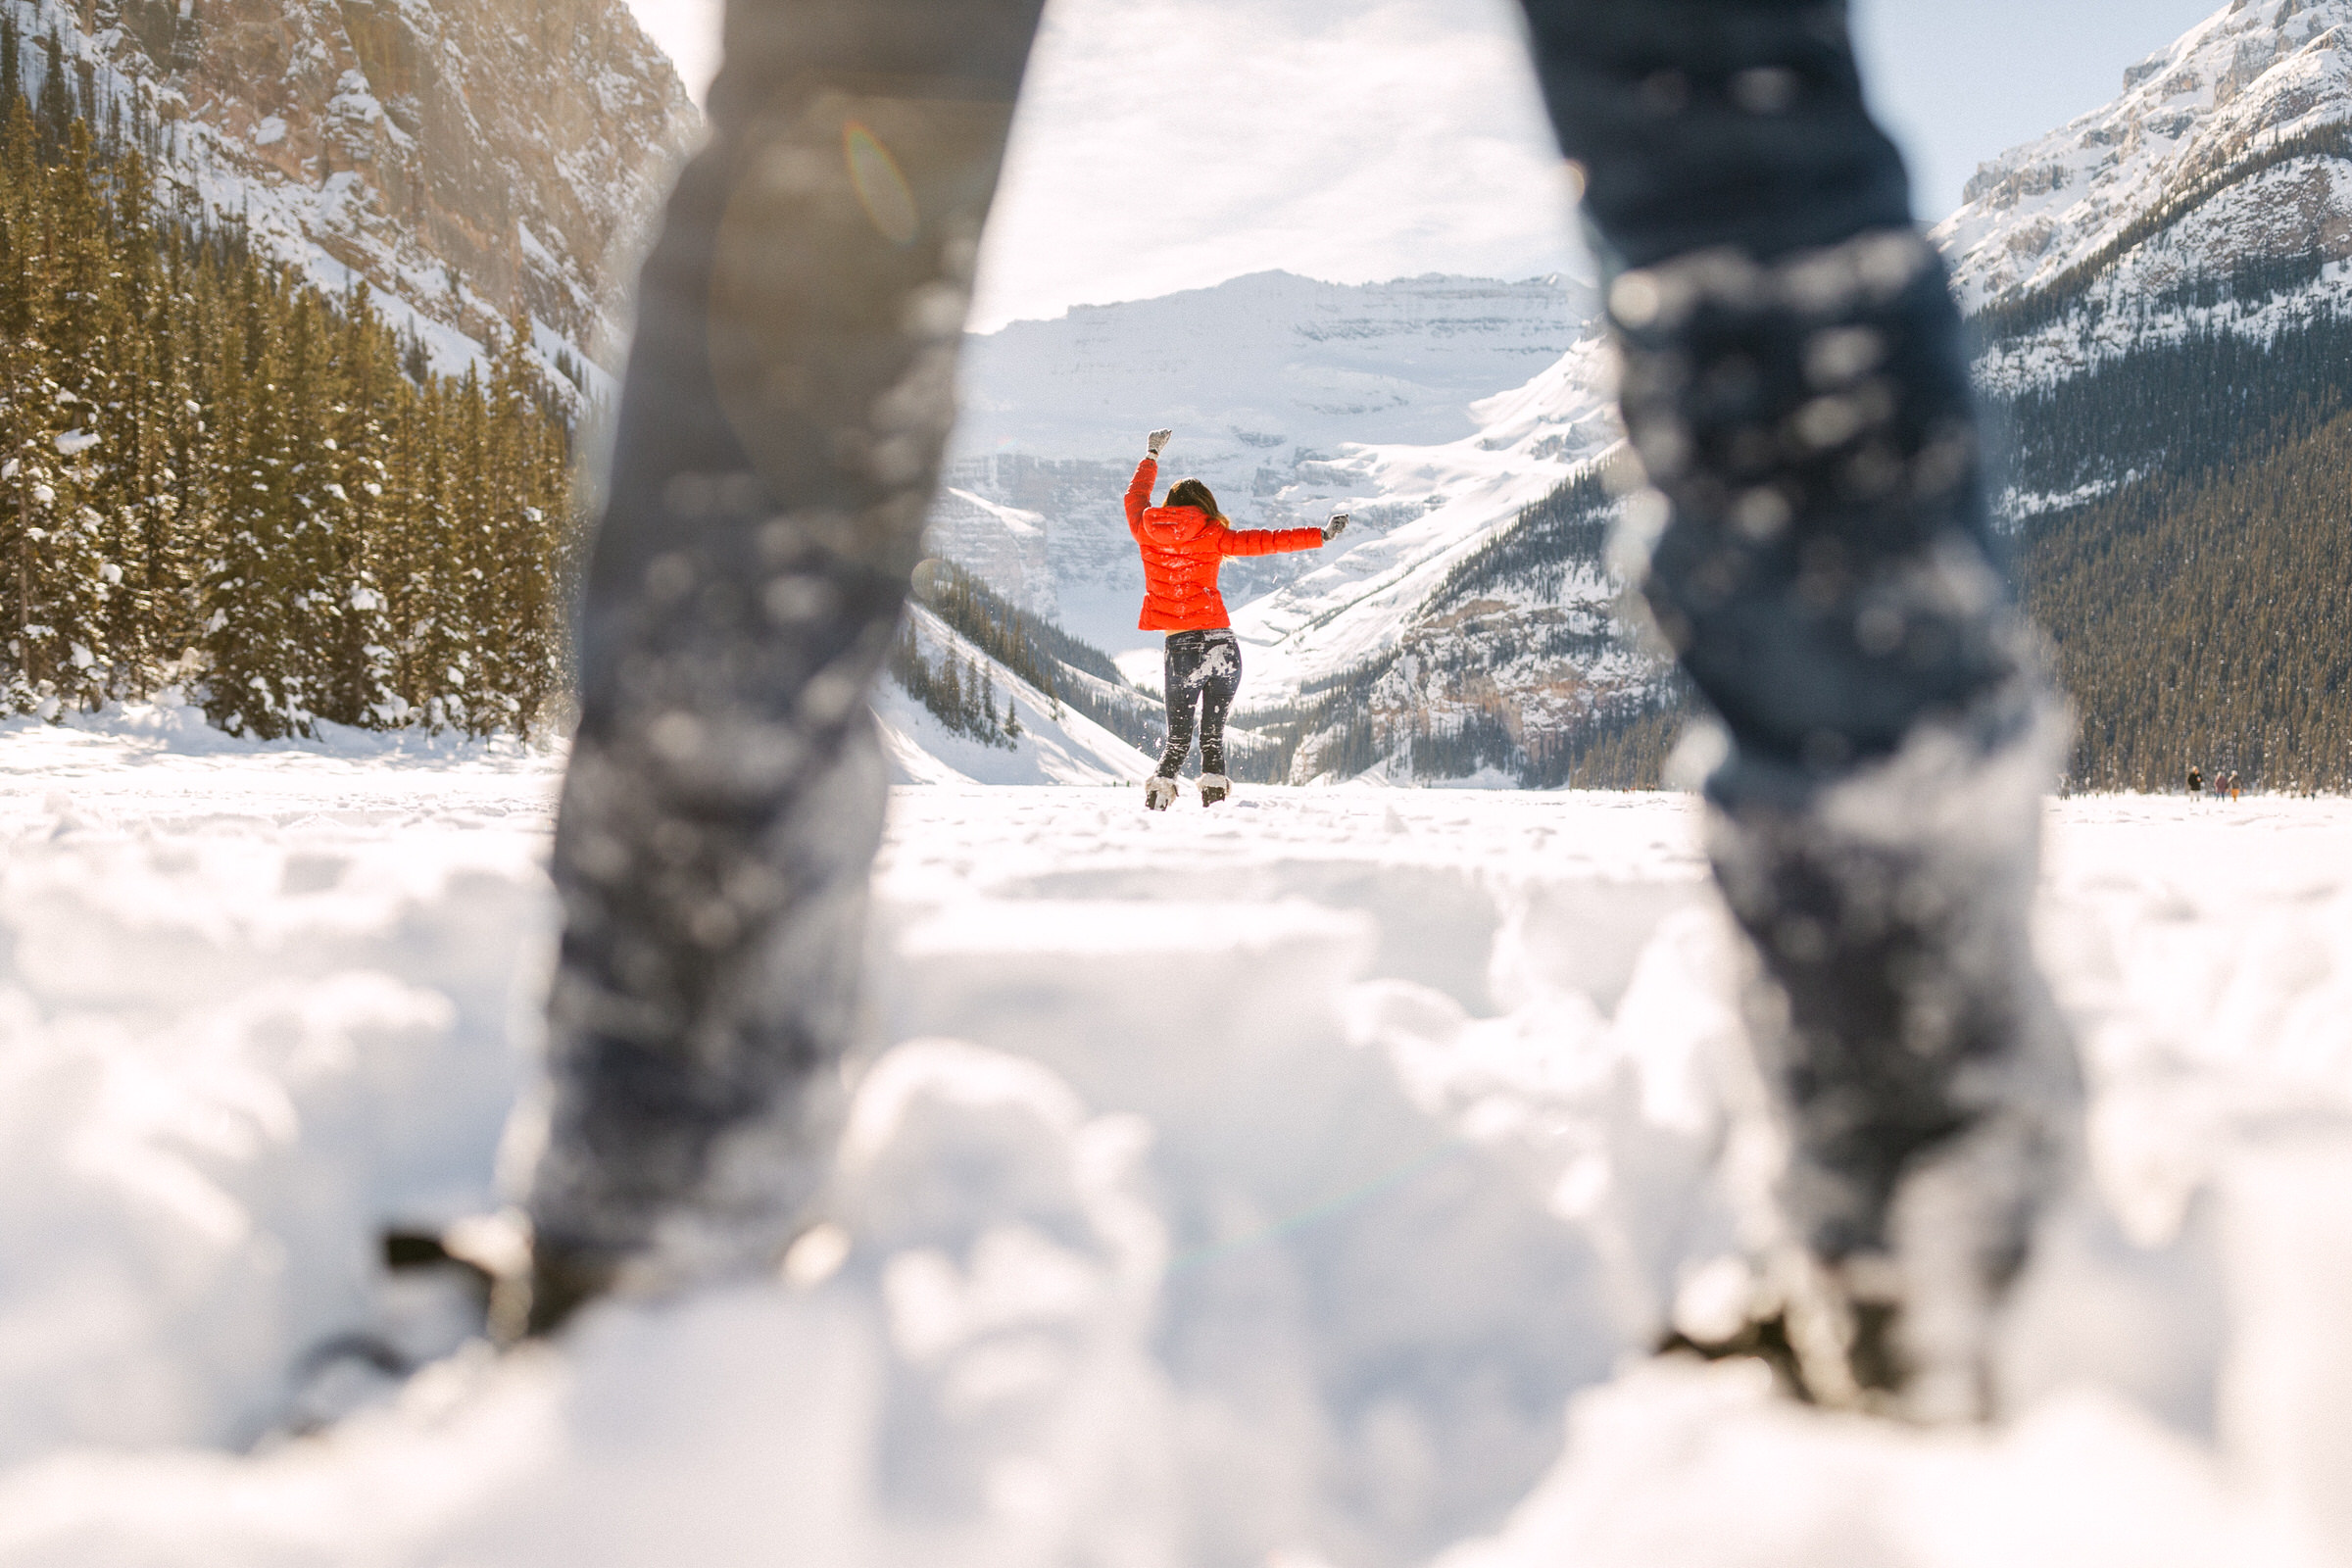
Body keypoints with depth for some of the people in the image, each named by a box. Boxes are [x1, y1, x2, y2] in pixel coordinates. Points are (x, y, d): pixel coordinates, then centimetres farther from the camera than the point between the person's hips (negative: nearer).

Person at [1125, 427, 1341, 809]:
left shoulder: (1146, 531, 6)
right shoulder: (1211, 537, 0)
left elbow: (1135, 496, 26)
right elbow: (1264, 541, -1)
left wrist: (1152, 456, 41)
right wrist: (1321, 535, 4)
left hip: (1180, 648, 1)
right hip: (1222, 645, -1)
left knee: (1177, 739, 10)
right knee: (1213, 735, 8)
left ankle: (1157, 799, -4)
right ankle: (1214, 797, -1)